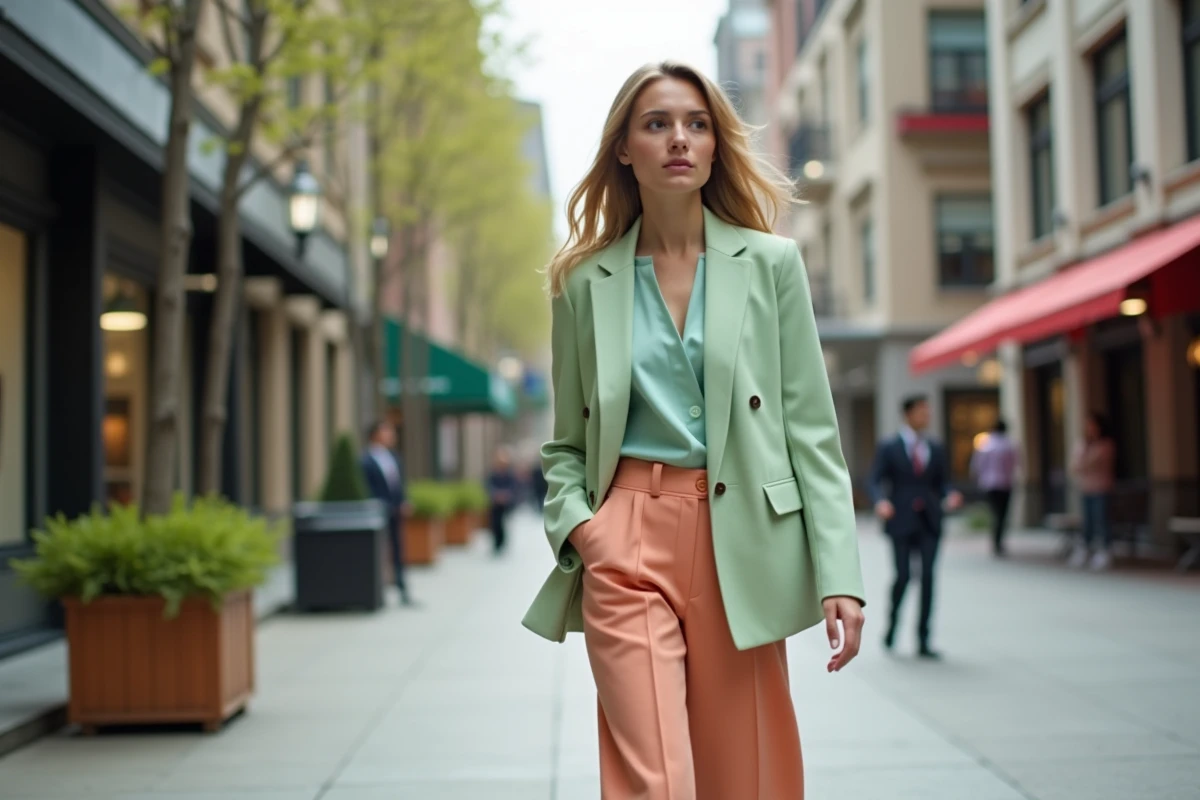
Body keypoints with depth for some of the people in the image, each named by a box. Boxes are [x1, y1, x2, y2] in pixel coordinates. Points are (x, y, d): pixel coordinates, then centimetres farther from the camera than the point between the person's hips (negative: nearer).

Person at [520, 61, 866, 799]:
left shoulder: (771, 263, 6)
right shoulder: (585, 281, 8)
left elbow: (813, 429, 3)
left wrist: (839, 576, -5)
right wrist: (574, 522, -7)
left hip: (740, 539, 1)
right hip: (627, 543, 0)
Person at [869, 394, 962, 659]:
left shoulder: (935, 449, 14)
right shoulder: (888, 448, 3)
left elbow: (942, 482, 14)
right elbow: (876, 481, -3)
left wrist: (949, 497, -7)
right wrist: (881, 501, -23)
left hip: (929, 521, 3)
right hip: (902, 522, -3)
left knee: (927, 577, -4)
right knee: (903, 575, -8)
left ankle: (923, 641, 2)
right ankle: (892, 621, 21)